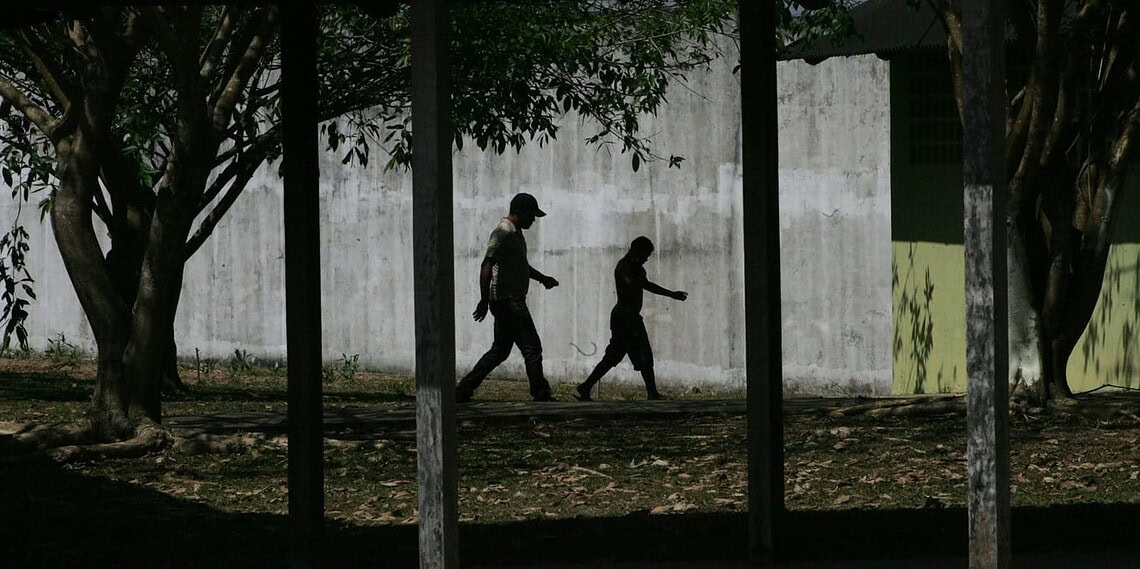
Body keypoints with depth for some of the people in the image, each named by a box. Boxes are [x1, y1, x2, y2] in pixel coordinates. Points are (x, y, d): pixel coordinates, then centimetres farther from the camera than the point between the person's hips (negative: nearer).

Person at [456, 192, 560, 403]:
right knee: (531, 348, -8)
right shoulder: (503, 233, -14)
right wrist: (484, 300, -27)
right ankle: (541, 394, -5)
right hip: (508, 300, -11)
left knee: (500, 350, 12)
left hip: (514, 301, 11)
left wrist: (542, 278, 27)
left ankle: (464, 390, 13)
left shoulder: (516, 233, 19)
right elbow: (487, 265, -23)